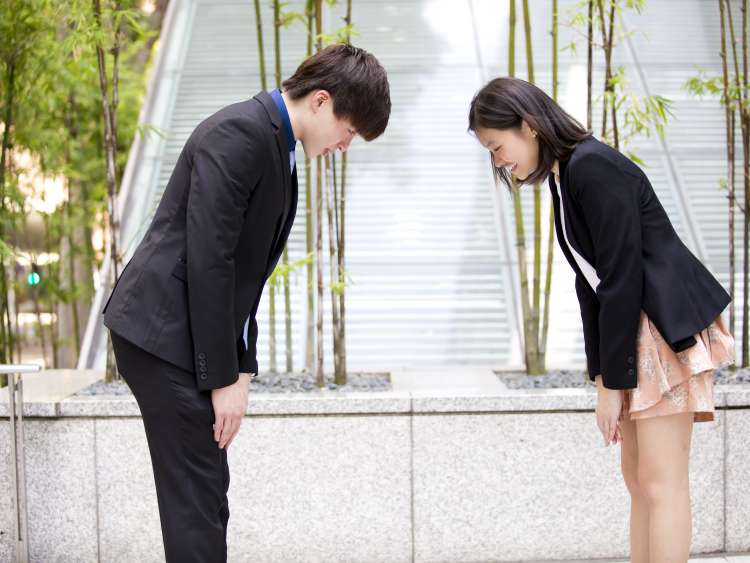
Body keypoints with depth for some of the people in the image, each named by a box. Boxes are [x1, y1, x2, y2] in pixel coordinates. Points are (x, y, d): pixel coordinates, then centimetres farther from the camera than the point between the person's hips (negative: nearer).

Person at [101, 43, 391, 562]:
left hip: (191, 336, 10)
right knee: (196, 499, -6)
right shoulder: (239, 132, -17)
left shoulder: (277, 146, 14)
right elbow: (207, 259, -22)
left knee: (208, 494, 13)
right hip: (166, 332, -10)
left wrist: (241, 366, 12)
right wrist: (224, 377, -18)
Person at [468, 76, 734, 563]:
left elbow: (622, 276, -19)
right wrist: (600, 372, 9)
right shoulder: (564, 176, 12)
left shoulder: (593, 167, -17)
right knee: (637, 475, 11)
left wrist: (612, 381, -16)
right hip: (633, 328, 10)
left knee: (660, 480, -9)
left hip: (667, 326, -10)